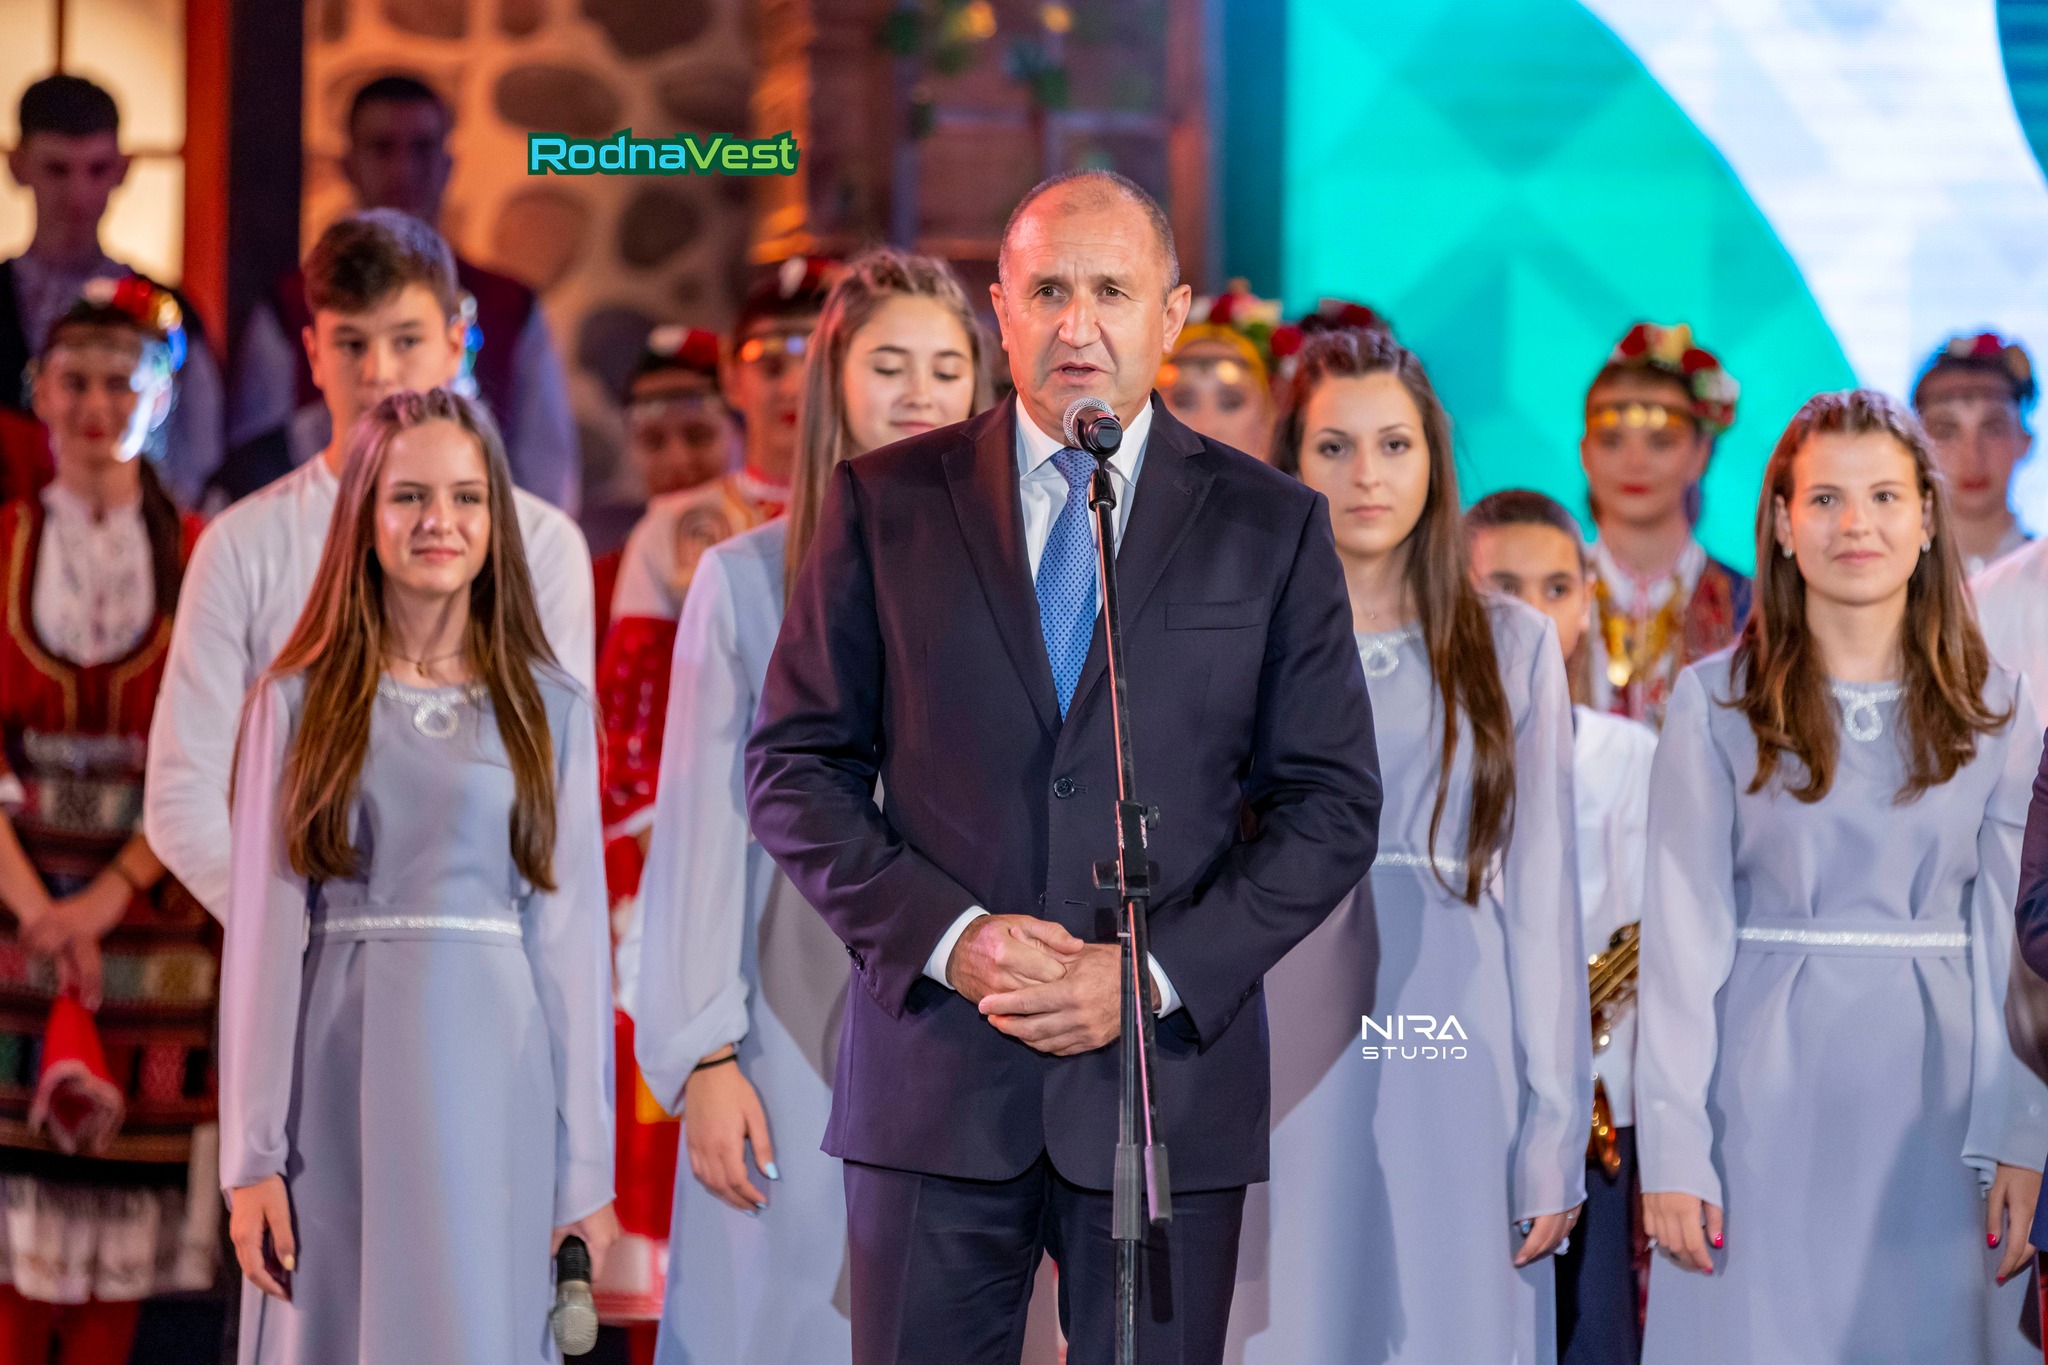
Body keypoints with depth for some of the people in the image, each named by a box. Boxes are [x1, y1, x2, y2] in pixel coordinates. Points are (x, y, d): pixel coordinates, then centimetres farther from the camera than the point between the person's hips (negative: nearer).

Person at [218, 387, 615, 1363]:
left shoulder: (550, 711, 5)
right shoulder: (299, 704, 4)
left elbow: (570, 933, 3)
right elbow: (264, 932, 1)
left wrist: (585, 1171, 0)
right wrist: (252, 1158, -4)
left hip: (491, 1082, 0)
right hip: (343, 1072, 0)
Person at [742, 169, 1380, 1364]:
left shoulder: (1270, 528, 5)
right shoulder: (885, 505, 6)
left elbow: (1333, 805, 3)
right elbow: (796, 769, 5)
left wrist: (1155, 974, -9)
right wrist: (948, 936, -10)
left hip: (1169, 1074, 0)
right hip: (933, 1080, 0)